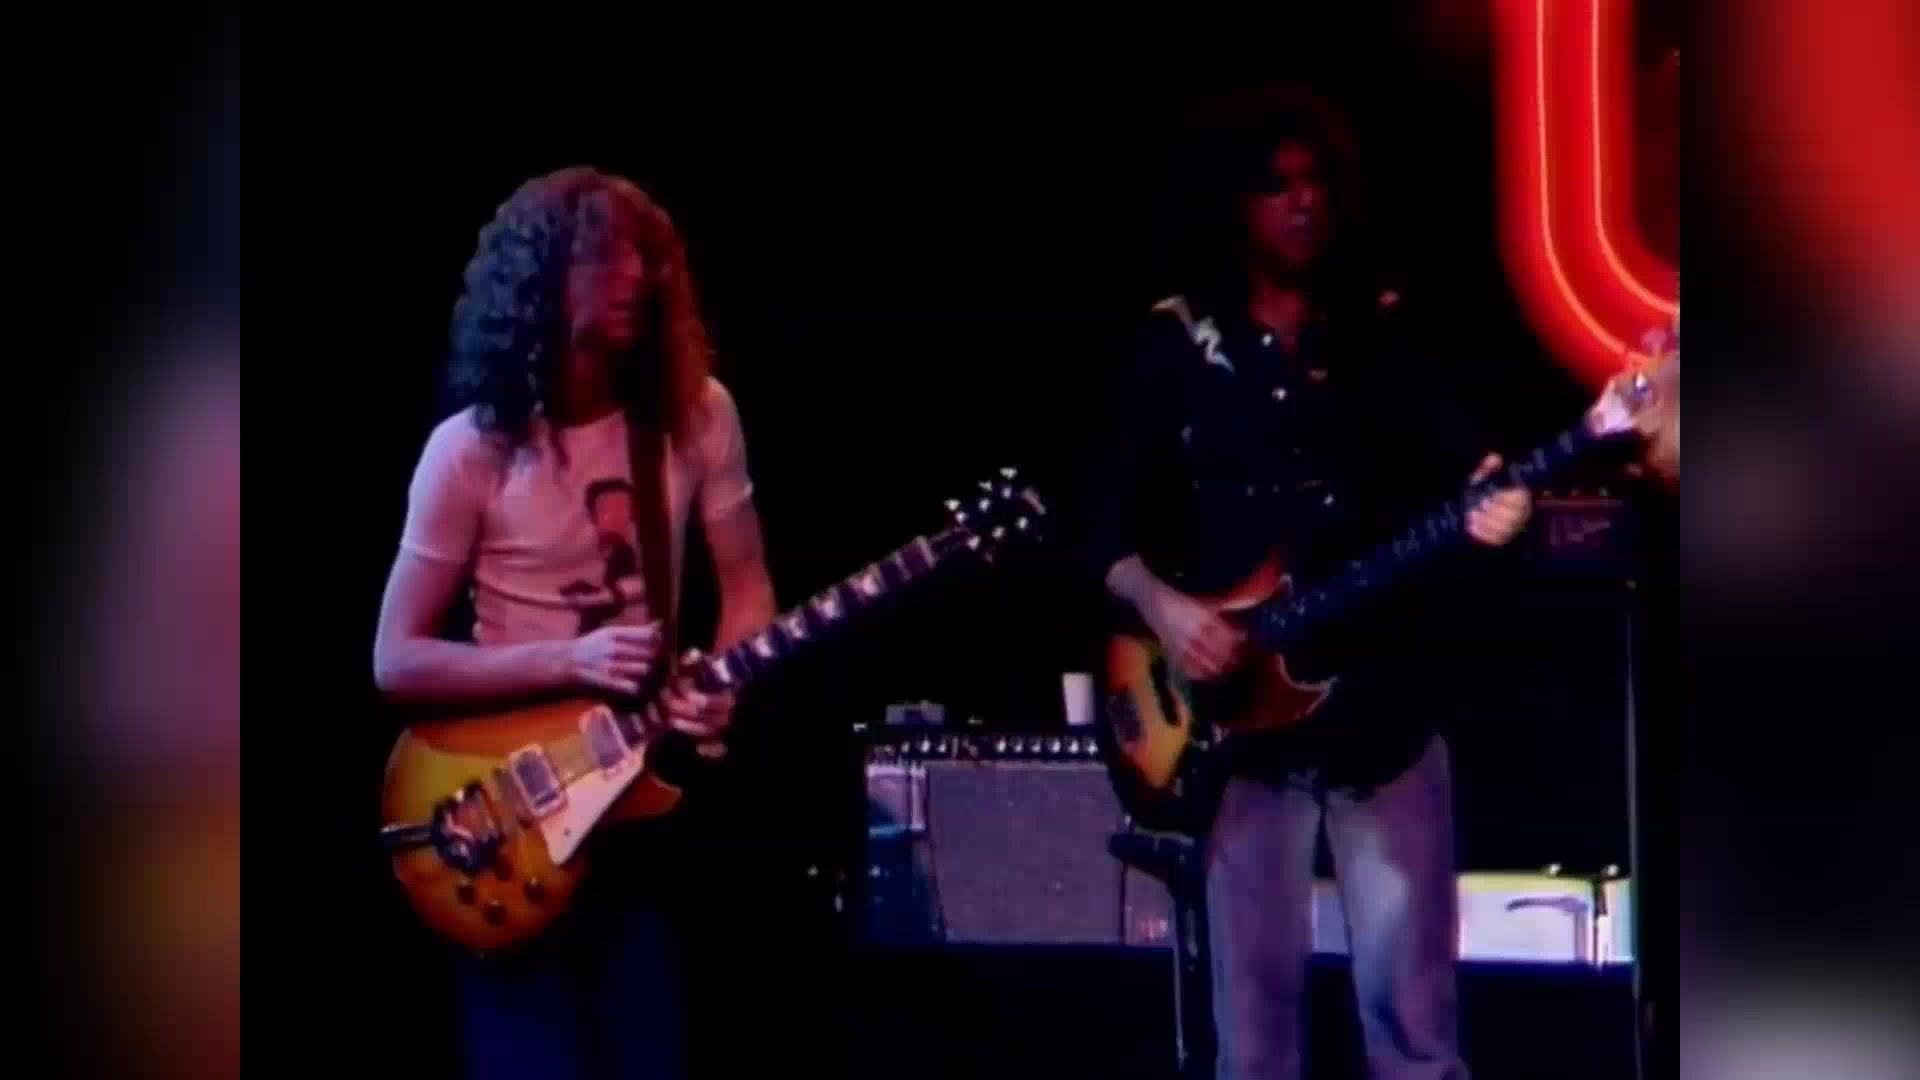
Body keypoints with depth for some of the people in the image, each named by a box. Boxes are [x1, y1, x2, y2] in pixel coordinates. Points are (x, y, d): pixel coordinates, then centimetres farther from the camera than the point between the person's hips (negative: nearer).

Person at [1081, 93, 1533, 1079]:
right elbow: (1105, 522, 5)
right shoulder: (1174, 347, 6)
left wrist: (1482, 520, -23)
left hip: (1383, 708, 0)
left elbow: (1454, 475, -1)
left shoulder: (1390, 337, 8)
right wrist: (1158, 603, -12)